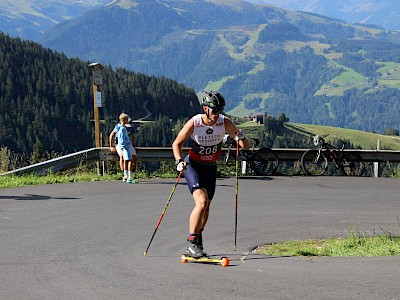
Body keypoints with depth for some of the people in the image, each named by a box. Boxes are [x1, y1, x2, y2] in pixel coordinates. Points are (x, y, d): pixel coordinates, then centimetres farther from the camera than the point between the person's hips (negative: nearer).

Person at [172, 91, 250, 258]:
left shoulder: (225, 123, -15)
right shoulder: (194, 123, -20)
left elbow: (246, 146, -14)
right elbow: (177, 144, -6)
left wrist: (240, 138, -35)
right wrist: (179, 161, -23)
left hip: (210, 168, 4)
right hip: (193, 166, -4)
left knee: (206, 207, 9)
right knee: (202, 202, -23)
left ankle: (197, 241, 29)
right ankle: (192, 242, -14)